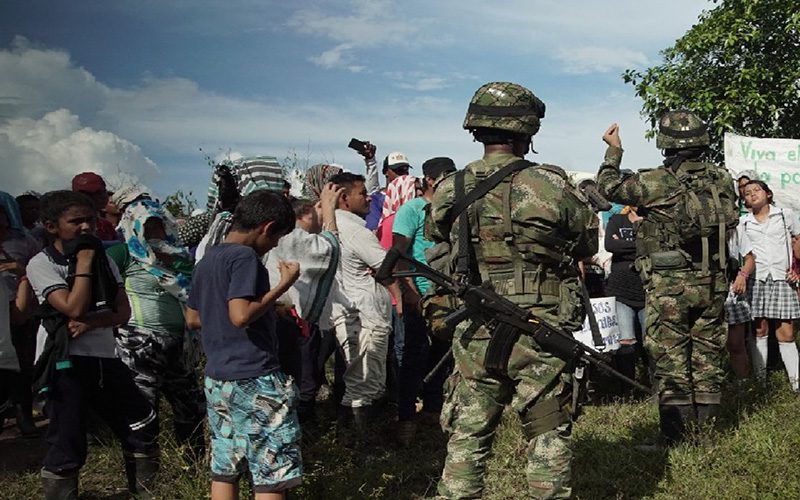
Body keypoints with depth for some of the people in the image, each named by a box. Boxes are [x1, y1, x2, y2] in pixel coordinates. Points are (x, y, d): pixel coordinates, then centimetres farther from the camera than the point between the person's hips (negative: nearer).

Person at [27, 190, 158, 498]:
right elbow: (75, 308, -20)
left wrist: (92, 322, -15)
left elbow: (123, 311, 4)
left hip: (105, 358, 6)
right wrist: (84, 260, -14)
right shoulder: (41, 264, -7)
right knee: (67, 449, -4)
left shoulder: (104, 260, 11)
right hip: (66, 364, -6)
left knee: (144, 429, 11)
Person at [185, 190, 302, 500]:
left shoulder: (207, 260, 14)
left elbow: (192, 320, 21)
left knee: (224, 471, 12)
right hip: (254, 380, -9)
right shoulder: (244, 256, -12)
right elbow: (241, 316, -23)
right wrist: (283, 285, -15)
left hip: (217, 379, 9)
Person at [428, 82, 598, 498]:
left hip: (475, 337, 2)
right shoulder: (552, 186, -10)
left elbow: (437, 239, 14)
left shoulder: (449, 191, -3)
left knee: (467, 437, 12)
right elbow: (589, 245, 3)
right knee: (548, 437, 11)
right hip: (541, 337, -2)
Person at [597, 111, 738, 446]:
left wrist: (613, 150, 14)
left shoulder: (656, 183, -14)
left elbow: (608, 187, 0)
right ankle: (707, 428, 22)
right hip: (712, 284, 5)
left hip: (669, 286, -4)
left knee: (670, 360, 3)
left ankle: (675, 435, 6)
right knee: (708, 356, 13)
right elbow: (730, 223, 14)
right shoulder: (722, 180, 1)